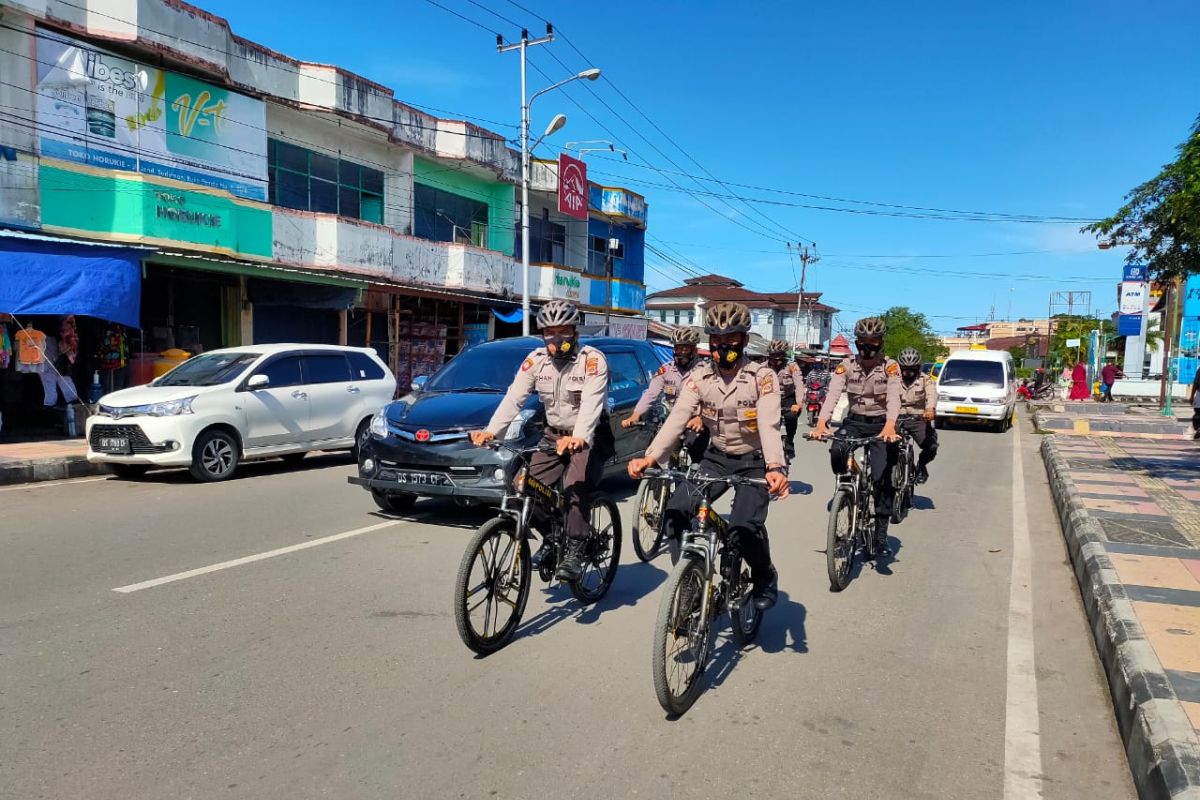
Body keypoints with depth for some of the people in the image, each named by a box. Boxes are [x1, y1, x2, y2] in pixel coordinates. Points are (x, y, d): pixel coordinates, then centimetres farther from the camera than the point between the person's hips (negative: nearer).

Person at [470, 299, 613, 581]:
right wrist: (491, 431, -29)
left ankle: (574, 552, -12)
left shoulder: (592, 360, -17)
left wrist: (579, 437, -51)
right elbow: (513, 398, -13)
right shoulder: (536, 360, -3)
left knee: (576, 488, -25)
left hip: (589, 438, -5)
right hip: (554, 434, 5)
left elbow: (591, 404, -32)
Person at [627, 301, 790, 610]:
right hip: (717, 457, 4)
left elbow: (769, 425, -29)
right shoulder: (699, 377, -5)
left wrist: (775, 467, -48)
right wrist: (650, 456, -34)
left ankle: (765, 579, 9)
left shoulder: (762, 377, -14)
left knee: (745, 527, -23)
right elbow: (677, 418, -18)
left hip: (755, 461, -3)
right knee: (676, 510, -16)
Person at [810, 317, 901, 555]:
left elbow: (893, 398, -24)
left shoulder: (890, 367, -9)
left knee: (882, 477, -12)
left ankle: (881, 533, 1)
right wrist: (821, 423, -35)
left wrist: (889, 426, -44)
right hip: (854, 422, 2)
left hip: (881, 424, -1)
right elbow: (832, 395, -17)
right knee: (837, 452, -29)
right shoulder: (846, 366, -4)